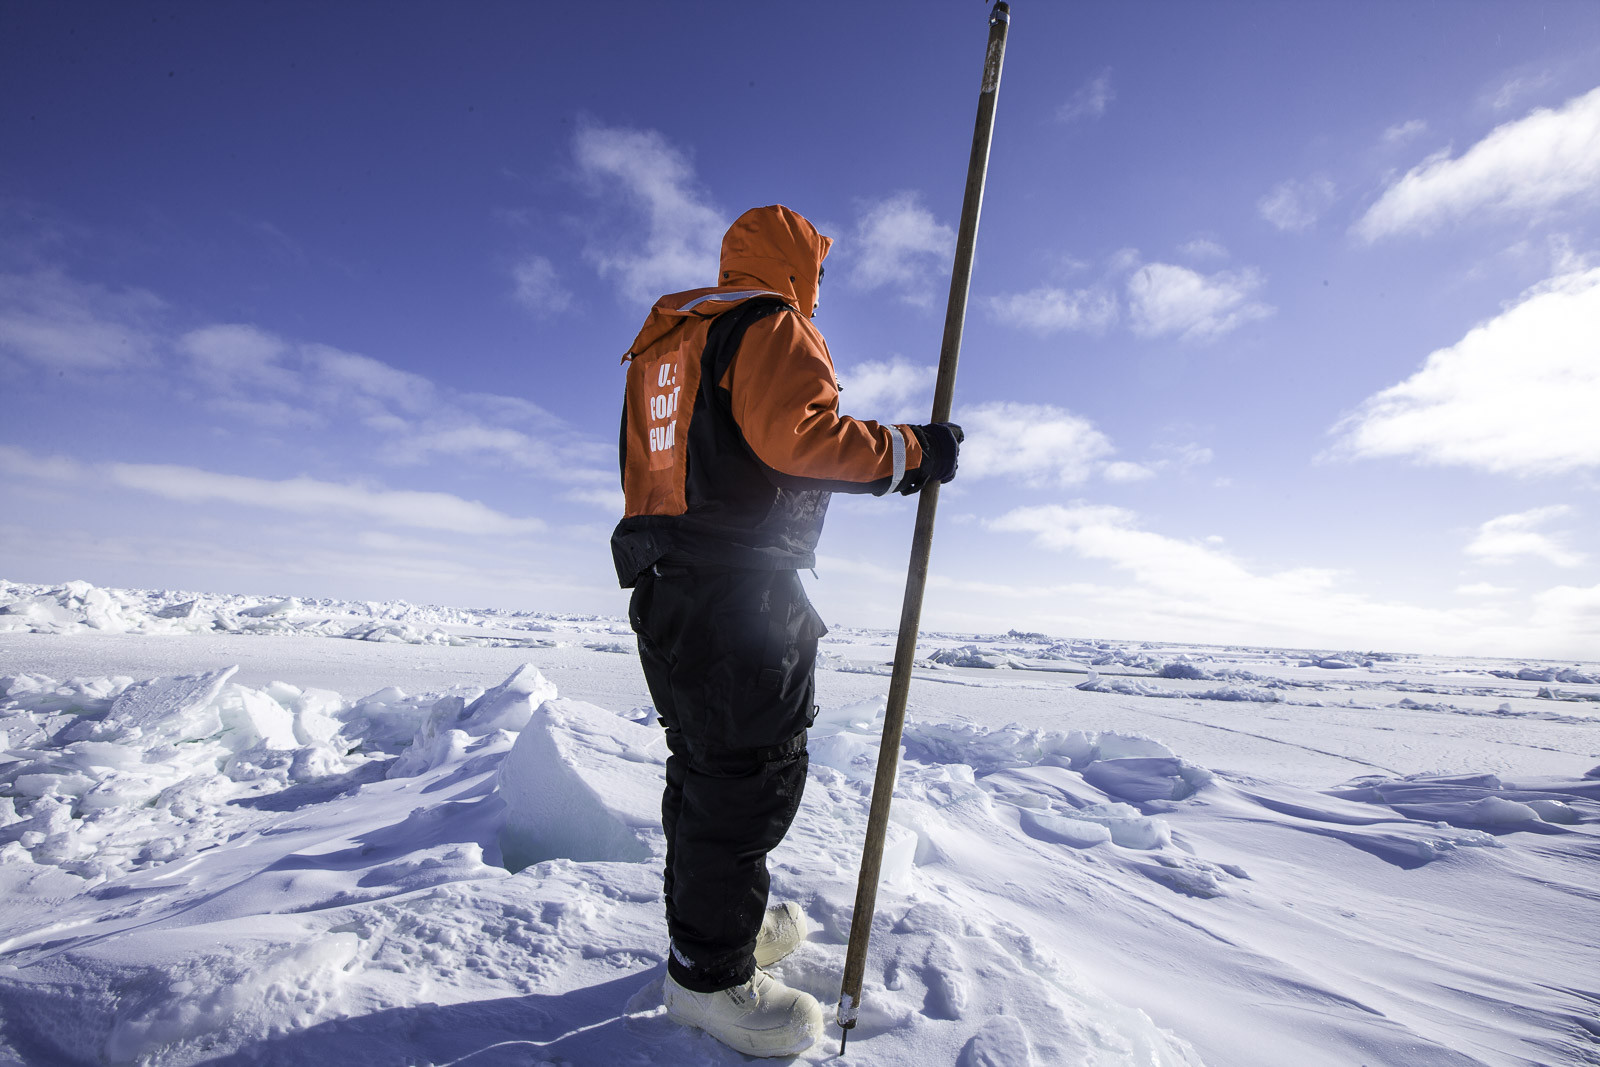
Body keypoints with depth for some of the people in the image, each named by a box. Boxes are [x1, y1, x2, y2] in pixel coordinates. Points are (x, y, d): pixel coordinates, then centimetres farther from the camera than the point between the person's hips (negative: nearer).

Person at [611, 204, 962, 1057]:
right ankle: (709, 973, 12)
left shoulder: (660, 345, 24)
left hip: (663, 585, 10)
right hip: (743, 592, -10)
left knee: (704, 764, 18)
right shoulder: (771, 326, -4)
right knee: (752, 771, -1)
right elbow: (797, 434, -21)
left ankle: (711, 921, 34)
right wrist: (910, 454, -12)